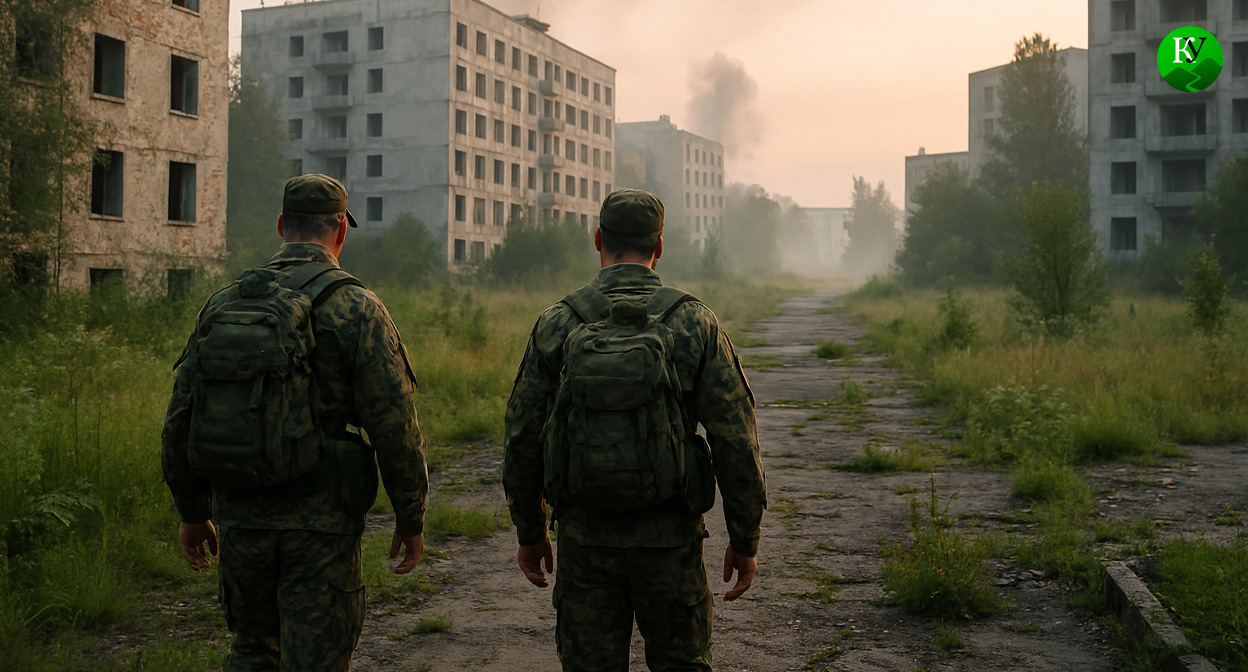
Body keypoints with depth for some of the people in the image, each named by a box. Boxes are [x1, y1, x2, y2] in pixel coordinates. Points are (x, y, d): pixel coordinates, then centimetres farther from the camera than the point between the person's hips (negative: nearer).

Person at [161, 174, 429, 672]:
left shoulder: (224, 304, 4)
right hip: (321, 520, -4)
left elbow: (181, 419, 8)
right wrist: (412, 519, 1)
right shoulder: (357, 309, -9)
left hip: (239, 517, 4)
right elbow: (395, 428, -11)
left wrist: (192, 512, 20)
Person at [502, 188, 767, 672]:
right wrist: (745, 541, 3)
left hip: (583, 538, 1)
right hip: (670, 540, 0)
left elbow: (521, 437, 0)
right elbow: (736, 441, -7)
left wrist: (529, 533, 13)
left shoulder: (556, 324, -2)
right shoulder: (695, 323, -5)